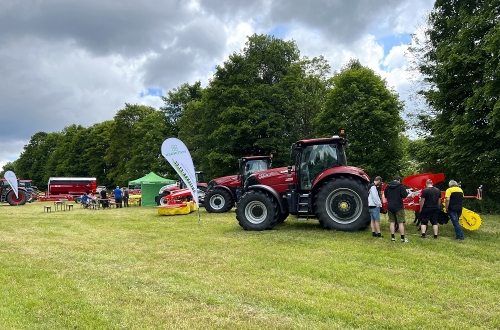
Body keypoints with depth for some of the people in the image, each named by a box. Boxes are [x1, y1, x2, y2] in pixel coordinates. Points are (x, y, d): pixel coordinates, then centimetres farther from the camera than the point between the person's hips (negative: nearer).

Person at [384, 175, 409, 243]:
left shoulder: (388, 186, 3)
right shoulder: (400, 186, -10)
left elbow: (385, 195, 11)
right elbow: (405, 195, -13)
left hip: (390, 207, 4)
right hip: (398, 207, -4)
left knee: (392, 222, 10)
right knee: (401, 222, 2)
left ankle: (393, 237, 12)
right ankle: (403, 238, 6)